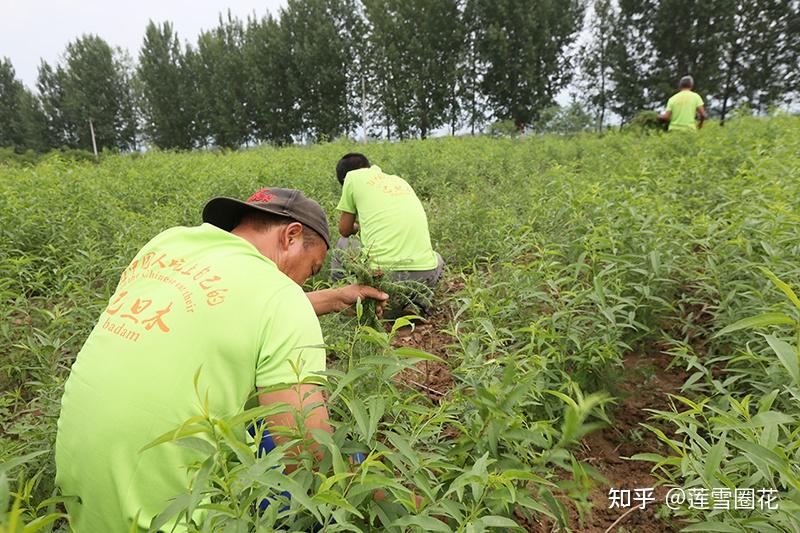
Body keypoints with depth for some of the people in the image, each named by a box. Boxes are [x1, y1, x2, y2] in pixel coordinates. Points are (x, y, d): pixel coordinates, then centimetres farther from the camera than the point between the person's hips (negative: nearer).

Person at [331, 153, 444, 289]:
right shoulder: (399, 180, 24)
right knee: (437, 260, 38)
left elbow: (345, 230, 15)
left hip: (381, 272, -3)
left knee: (343, 244, 26)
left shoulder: (353, 176, 10)